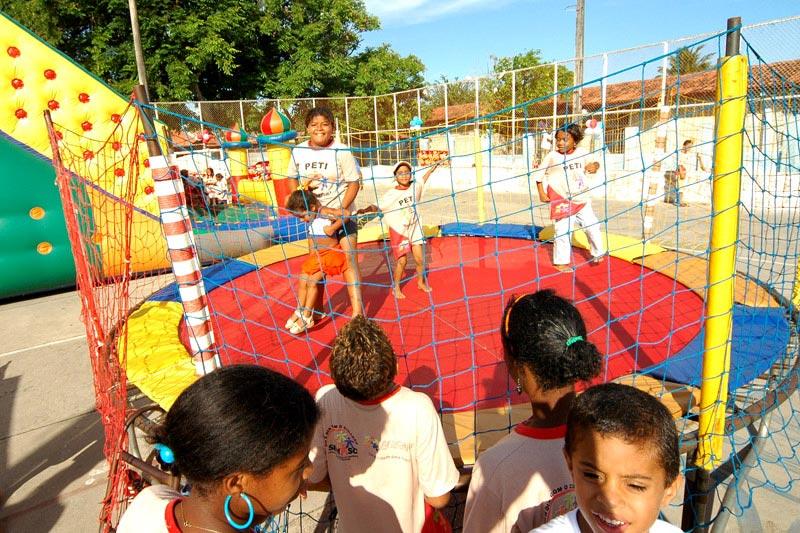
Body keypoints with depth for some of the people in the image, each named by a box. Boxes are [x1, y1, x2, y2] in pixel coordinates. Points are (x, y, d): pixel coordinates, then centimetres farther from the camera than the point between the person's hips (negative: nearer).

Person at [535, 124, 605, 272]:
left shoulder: (582, 153, -1)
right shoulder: (552, 157, -9)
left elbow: (592, 162, 13)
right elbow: (540, 175, -2)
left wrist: (594, 166, -11)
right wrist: (541, 193, -9)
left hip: (582, 200, 4)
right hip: (562, 202, -4)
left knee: (592, 226, 14)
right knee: (564, 232, -5)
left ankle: (598, 253, 36)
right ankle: (560, 262, 10)